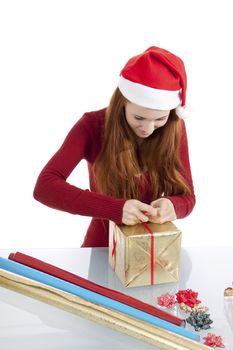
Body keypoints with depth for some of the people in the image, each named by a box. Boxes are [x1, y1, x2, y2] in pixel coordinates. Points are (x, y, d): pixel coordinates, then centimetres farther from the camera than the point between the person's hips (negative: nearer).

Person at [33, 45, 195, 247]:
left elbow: (187, 197, -4)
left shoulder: (175, 128, -7)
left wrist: (171, 206, -26)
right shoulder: (92, 126, -14)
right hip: (102, 246, -2)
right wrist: (115, 208, -34)